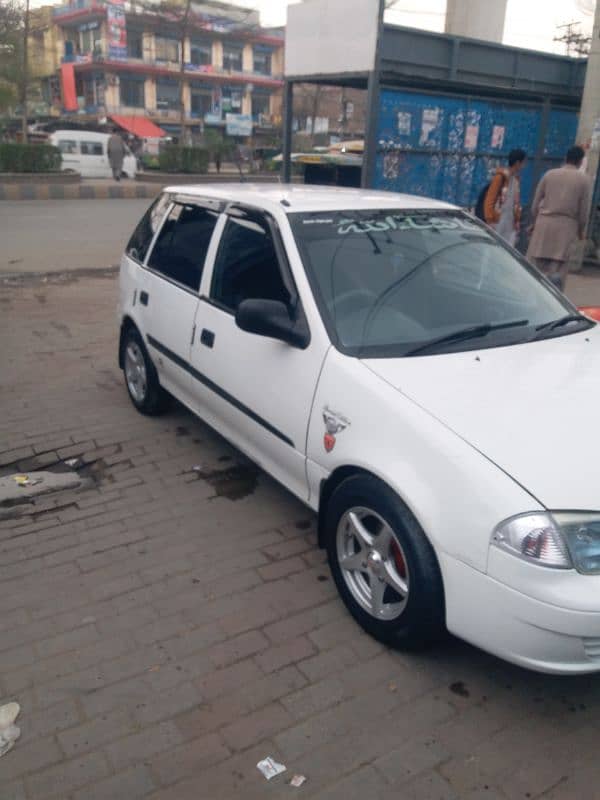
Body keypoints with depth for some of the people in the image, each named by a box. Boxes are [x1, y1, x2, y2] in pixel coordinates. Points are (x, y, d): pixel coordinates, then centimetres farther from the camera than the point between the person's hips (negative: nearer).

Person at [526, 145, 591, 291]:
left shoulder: (550, 174, 7)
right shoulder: (584, 180, 2)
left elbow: (535, 203, 7)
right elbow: (583, 209, 2)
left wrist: (534, 223, 20)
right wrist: (581, 230, 16)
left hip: (544, 224, 2)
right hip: (566, 226, -1)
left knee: (536, 263, 6)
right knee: (557, 269, 0)